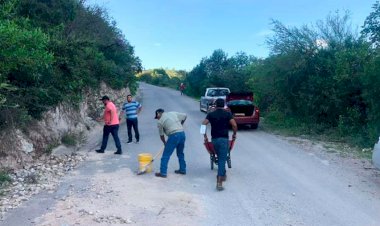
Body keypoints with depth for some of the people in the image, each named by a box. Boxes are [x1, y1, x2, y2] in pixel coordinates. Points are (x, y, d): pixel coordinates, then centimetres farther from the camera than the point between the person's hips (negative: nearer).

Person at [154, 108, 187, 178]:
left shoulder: (160, 121, 5)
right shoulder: (173, 113, 15)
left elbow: (161, 135, 12)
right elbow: (185, 116, 19)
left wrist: (165, 143, 28)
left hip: (173, 136, -6)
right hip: (182, 133, 6)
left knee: (166, 155, 3)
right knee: (180, 153, 22)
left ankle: (163, 173, 3)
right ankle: (182, 170, 30)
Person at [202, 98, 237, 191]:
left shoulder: (211, 114, 7)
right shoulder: (228, 114, 1)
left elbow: (203, 124, -3)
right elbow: (234, 125, -9)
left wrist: (205, 136, 6)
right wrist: (234, 134, 8)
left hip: (214, 139, 3)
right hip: (224, 139, -3)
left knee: (220, 158, 23)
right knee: (222, 160, -5)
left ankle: (223, 174, 34)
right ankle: (219, 182, -13)